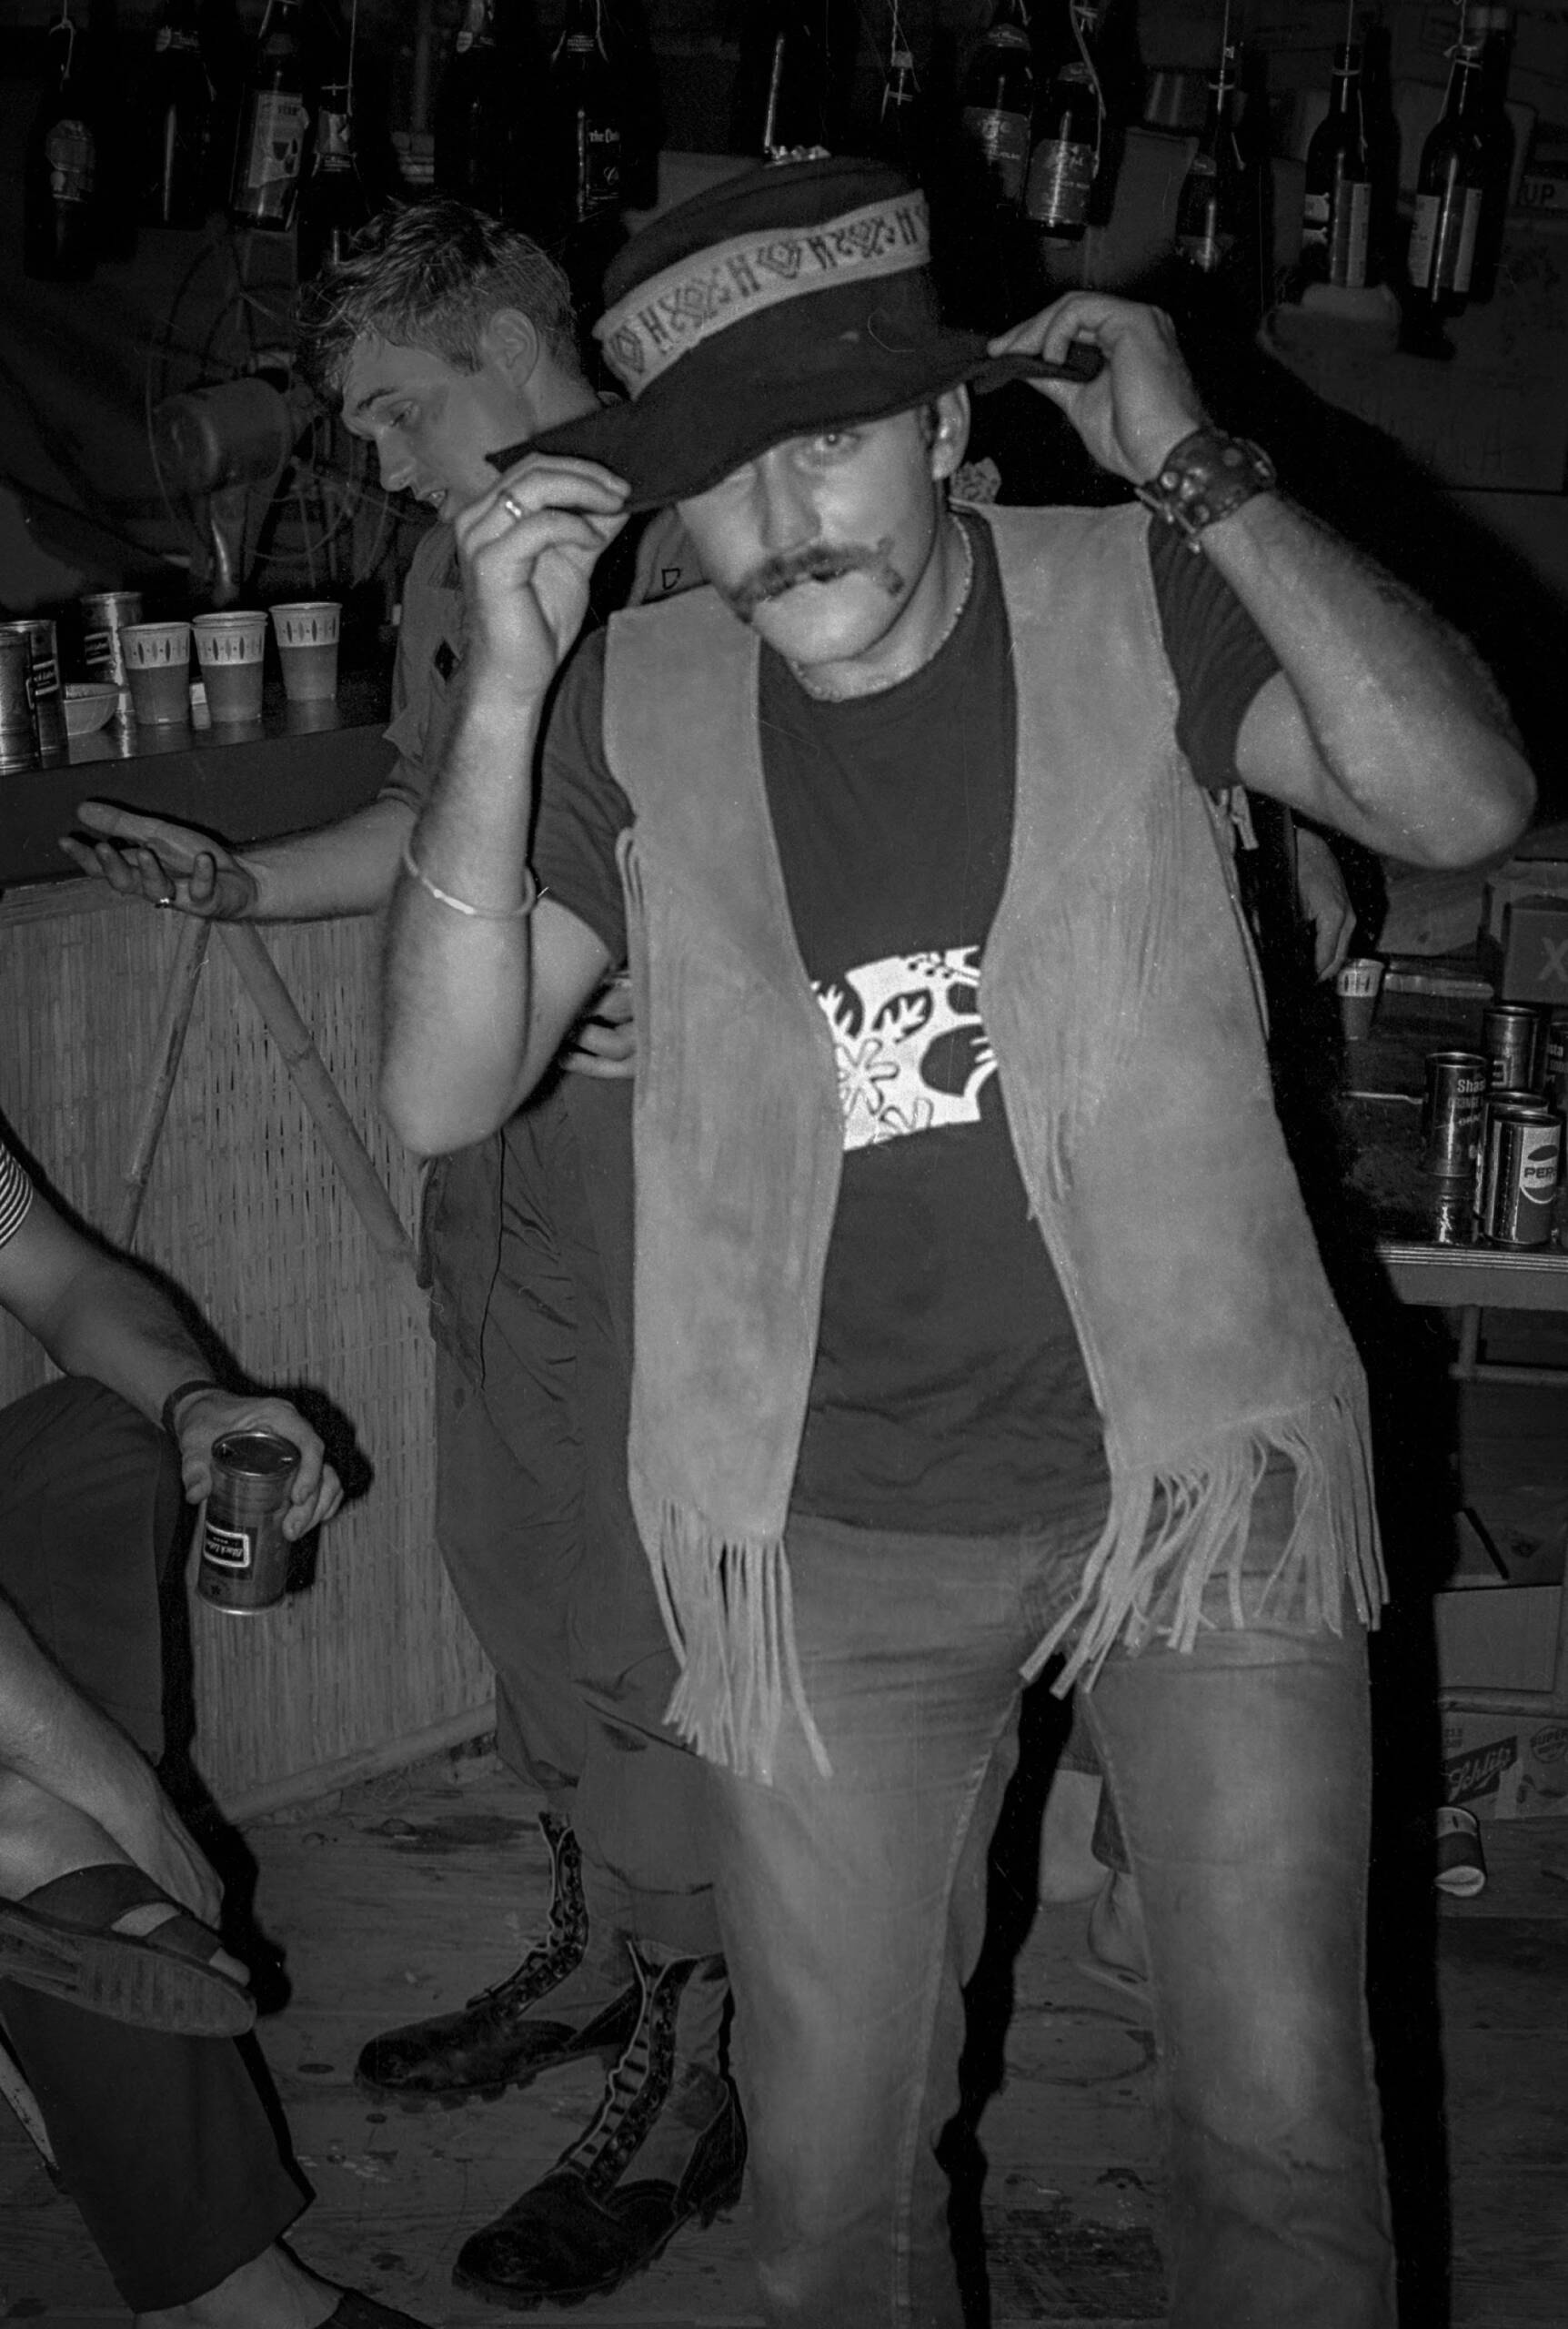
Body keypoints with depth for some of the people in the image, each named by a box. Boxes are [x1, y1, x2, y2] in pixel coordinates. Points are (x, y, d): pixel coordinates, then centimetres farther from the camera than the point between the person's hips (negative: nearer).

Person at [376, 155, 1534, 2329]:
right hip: (828, 1542, 2)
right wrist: (506, 685, -19)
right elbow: (444, 1092, -10)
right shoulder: (638, 707, -2)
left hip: (1194, 1485, -1)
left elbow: (1461, 800, -20)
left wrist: (1195, 469, -22)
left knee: (1283, 2126, 6)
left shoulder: (1134, 603, -6)